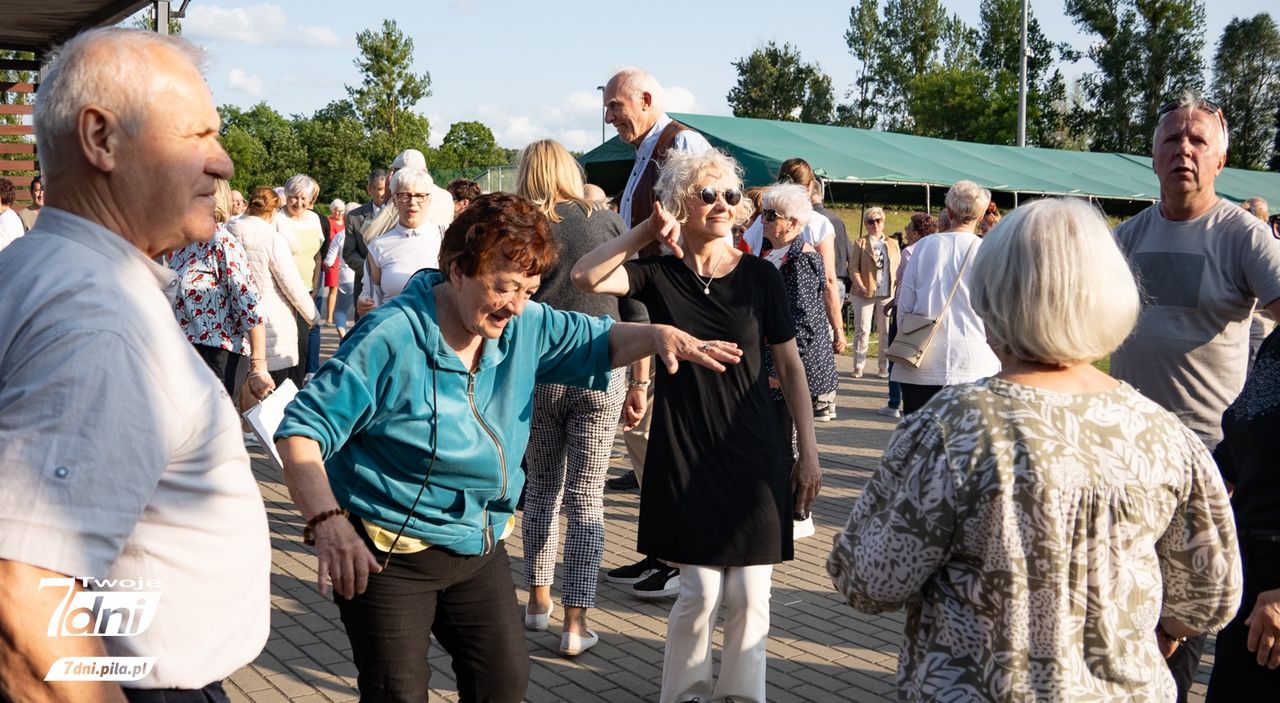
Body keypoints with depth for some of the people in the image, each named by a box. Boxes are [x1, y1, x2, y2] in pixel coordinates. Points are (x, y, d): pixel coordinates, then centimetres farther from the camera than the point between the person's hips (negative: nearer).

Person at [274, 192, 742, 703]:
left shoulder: (525, 326, -4)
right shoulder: (391, 338, -23)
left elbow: (598, 342, 12)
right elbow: (303, 430, -21)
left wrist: (658, 335, -11)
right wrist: (326, 521, -37)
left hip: (481, 546, 6)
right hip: (389, 554, -6)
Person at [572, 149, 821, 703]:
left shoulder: (759, 275, 0)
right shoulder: (659, 274, -1)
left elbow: (790, 367, 3)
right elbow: (585, 277, -17)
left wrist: (808, 451, 1)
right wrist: (646, 231, -13)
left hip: (754, 454, 1)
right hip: (684, 456, -1)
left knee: (748, 593, 2)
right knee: (700, 592, -1)